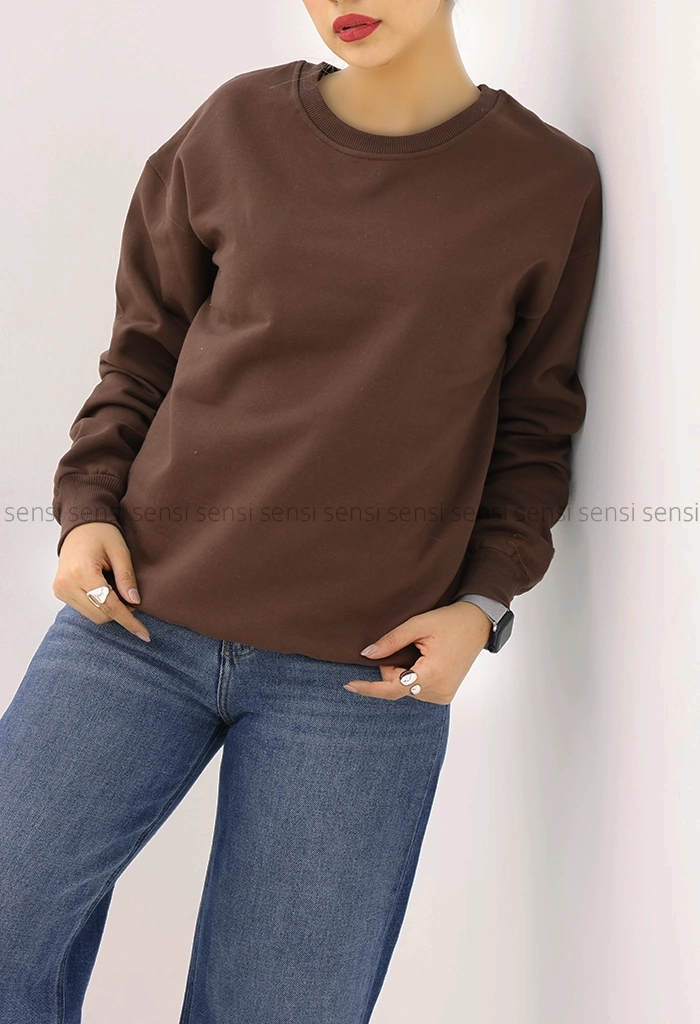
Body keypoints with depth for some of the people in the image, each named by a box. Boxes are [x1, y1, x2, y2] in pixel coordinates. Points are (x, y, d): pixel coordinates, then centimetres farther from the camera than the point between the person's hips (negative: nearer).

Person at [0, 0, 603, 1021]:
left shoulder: (552, 183, 3)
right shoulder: (238, 128, 5)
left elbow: (534, 428, 9)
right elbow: (145, 348, 14)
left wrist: (483, 603, -4)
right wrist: (88, 504, 0)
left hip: (361, 671, -1)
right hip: (141, 617, 2)